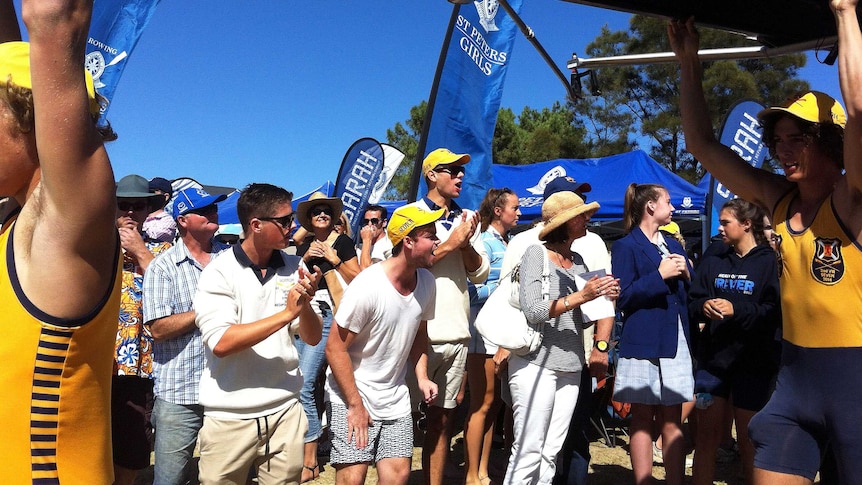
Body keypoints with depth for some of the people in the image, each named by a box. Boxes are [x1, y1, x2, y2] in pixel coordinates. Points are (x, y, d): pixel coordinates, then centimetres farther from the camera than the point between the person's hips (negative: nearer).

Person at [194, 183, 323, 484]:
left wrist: (305, 305, -16)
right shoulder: (219, 273, -8)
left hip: (285, 411, 3)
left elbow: (312, 338, 4)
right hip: (230, 417, -3)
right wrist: (285, 314, -22)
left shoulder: (294, 268, 2)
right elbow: (220, 343, -20)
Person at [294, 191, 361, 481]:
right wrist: (305, 258, -1)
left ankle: (309, 461, -5)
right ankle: (313, 441, 23)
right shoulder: (304, 246, 16)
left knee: (303, 384, -13)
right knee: (304, 383, 7)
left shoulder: (343, 242, 0)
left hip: (328, 316, -6)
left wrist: (334, 260, -13)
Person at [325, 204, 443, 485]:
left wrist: (422, 377, -1)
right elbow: (335, 349, -17)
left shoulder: (427, 282, -3)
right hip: (353, 396, -5)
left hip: (395, 399, 6)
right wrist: (355, 405, -14)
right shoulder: (368, 286, -22)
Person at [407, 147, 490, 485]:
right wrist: (450, 244, -12)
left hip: (457, 334, 5)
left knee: (442, 417, 13)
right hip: (420, 333, -5)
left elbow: (481, 273, 10)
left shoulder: (466, 219, 12)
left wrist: (467, 244, -7)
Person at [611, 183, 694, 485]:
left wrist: (685, 274, -1)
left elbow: (689, 292, 18)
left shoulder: (673, 244, 18)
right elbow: (623, 297, -10)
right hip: (643, 343, -5)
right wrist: (659, 275, -14)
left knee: (672, 422, 6)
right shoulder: (626, 247, -2)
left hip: (675, 342, 5)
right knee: (642, 420, 3)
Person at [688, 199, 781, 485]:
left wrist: (737, 310, -22)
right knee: (706, 438, 9)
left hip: (753, 364, -4)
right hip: (712, 360, 4)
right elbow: (692, 303, 7)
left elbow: (777, 312, -13)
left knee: (749, 443, 8)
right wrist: (703, 306, -14)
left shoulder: (769, 262, -4)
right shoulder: (713, 263, 12)